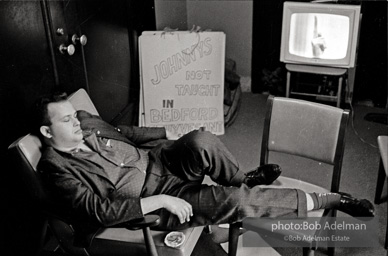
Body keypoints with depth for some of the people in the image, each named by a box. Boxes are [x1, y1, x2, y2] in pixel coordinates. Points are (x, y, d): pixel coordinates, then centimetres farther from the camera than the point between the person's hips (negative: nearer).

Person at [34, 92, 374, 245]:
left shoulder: (86, 121, 4)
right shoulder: (57, 168, -15)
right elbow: (98, 211, -23)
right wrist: (159, 201, -27)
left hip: (155, 160, 6)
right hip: (149, 201, -5)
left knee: (202, 141, -30)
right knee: (234, 202, -23)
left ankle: (243, 180, 3)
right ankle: (329, 200, -10)